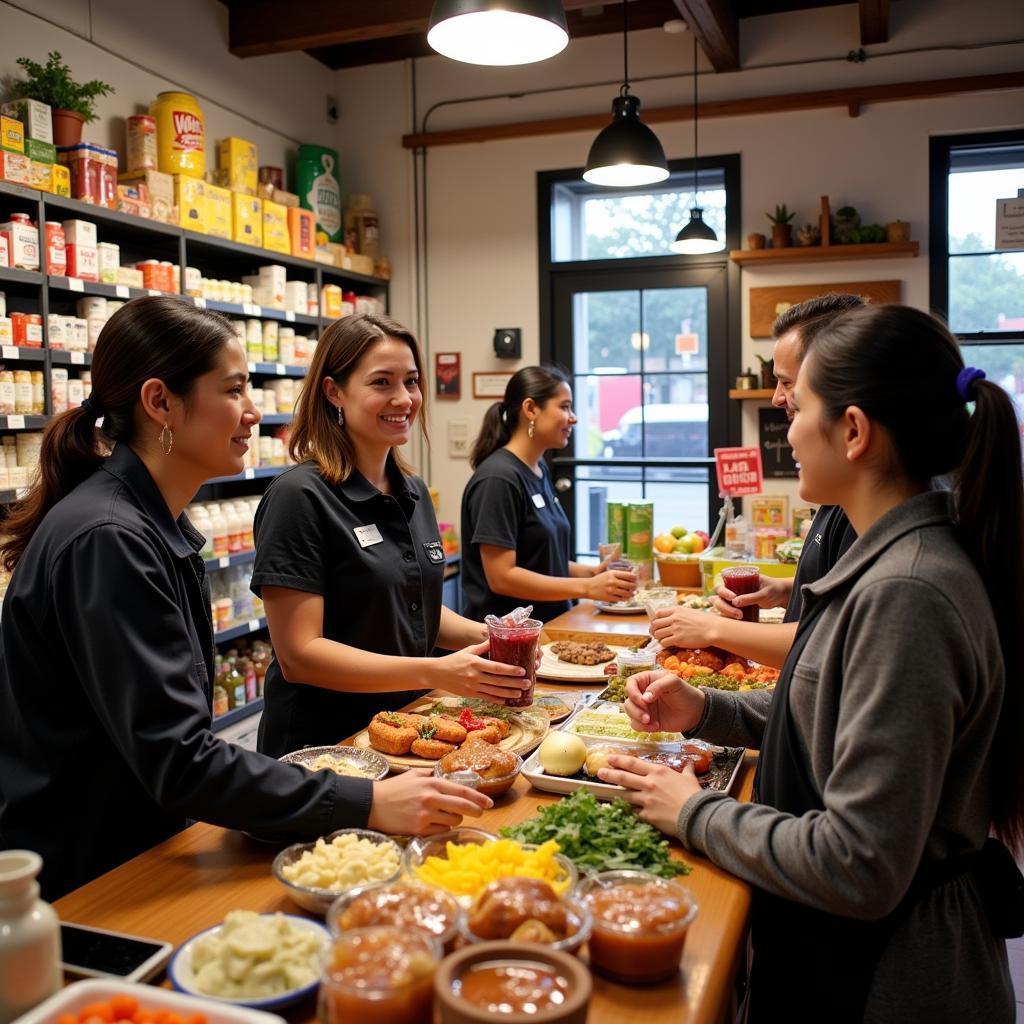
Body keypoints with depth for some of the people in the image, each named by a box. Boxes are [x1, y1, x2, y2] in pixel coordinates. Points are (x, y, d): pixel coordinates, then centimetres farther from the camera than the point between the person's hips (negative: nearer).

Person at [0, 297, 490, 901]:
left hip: (136, 851, 8)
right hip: (71, 890, -8)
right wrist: (366, 804, -26)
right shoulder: (105, 541, -23)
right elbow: (176, 758, -26)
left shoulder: (157, 526, 6)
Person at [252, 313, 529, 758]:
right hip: (323, 742, -7)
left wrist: (483, 635, -5)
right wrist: (434, 673, -29)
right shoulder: (300, 496, -18)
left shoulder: (413, 492, 4)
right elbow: (298, 655, -21)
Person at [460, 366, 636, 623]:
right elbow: (501, 577, -22)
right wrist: (588, 588, -22)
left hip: (550, 623, 8)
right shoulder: (499, 477, -19)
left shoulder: (540, 469, 7)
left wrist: (589, 572, 0)